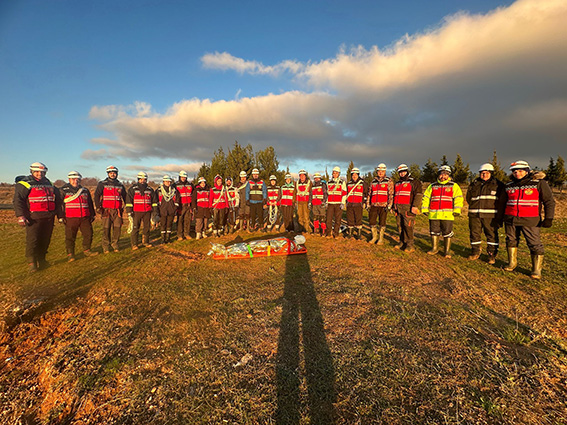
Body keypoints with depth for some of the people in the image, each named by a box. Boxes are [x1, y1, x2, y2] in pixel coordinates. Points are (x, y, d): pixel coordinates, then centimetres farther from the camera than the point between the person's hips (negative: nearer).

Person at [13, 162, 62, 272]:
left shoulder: (48, 183, 18)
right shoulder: (25, 183, 0)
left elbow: (57, 199, 24)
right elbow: (18, 200, -7)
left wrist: (59, 214, 22)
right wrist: (20, 216, -16)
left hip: (48, 217, 6)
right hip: (33, 218, -5)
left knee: (45, 240, 10)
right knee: (32, 240, -7)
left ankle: (41, 260, 22)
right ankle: (32, 263, -2)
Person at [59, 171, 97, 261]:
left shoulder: (85, 190, 15)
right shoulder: (64, 190, 4)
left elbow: (90, 203, 21)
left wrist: (92, 215, 19)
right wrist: (61, 217, -2)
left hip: (85, 218, 4)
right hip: (70, 218, -3)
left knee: (88, 234, 5)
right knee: (70, 237, 1)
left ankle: (87, 251, 20)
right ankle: (70, 254, 11)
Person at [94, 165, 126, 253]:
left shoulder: (120, 185, 14)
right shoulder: (102, 184, 4)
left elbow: (125, 197, 22)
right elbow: (96, 196, 0)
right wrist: (98, 207, -8)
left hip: (117, 210, 3)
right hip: (106, 210, -3)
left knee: (117, 227, 0)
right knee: (106, 229, -2)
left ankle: (115, 245, 11)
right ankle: (106, 247, 6)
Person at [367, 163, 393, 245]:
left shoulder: (389, 181, 2)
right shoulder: (373, 182, 14)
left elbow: (391, 194, -4)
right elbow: (369, 194, 18)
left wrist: (389, 205, -12)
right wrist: (368, 204, 13)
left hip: (383, 206, -4)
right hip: (374, 205, 4)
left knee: (382, 223, 2)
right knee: (371, 222, 3)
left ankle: (381, 238, 14)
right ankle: (374, 237, 20)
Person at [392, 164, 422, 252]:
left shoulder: (414, 182, 1)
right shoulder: (397, 183, 23)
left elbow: (418, 194, -9)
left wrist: (415, 206, -18)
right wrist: (393, 206, 25)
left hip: (408, 208, -7)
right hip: (398, 208, 7)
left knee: (408, 226, -10)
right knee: (400, 226, 8)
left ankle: (410, 245, -5)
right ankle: (402, 242, 17)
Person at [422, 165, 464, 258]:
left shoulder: (454, 186, 8)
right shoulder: (432, 186, 14)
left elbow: (458, 198, 1)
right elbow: (426, 197, 15)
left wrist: (456, 210, -9)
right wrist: (425, 209, 7)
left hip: (447, 215, -2)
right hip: (433, 214, 2)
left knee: (447, 233, 1)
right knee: (434, 231, 9)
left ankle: (447, 251, 11)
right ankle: (435, 248, 23)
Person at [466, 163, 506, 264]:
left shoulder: (498, 185, 5)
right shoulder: (473, 185, 13)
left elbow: (502, 202, 2)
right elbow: (469, 199, 22)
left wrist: (499, 217, -4)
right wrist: (475, 207, 10)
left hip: (490, 216, -3)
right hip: (474, 215, 3)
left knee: (492, 235, 1)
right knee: (474, 234, 7)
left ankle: (492, 255, 12)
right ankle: (475, 252, 21)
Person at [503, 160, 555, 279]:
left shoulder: (539, 183, 0)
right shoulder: (509, 186, 11)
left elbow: (549, 201, 1)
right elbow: (504, 202, 22)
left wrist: (548, 218, -7)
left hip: (529, 220, -4)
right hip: (511, 220, 4)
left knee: (535, 244, -3)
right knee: (511, 241, 11)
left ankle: (536, 270, 7)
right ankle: (512, 263, 25)